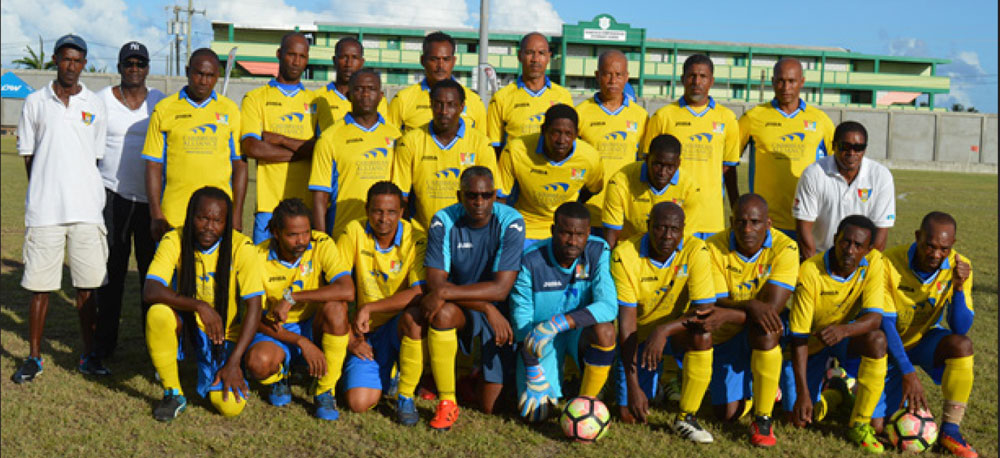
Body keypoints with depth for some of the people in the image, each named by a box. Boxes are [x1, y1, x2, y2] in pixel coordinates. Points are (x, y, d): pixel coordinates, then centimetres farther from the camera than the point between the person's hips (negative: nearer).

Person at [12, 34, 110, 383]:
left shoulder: (95, 105, 9)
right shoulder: (35, 102, 7)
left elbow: (98, 157, 12)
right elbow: (27, 155, 9)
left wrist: (83, 190, 6)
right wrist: (44, 191, 3)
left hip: (86, 210, 1)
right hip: (44, 210, -1)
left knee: (87, 285, 4)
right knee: (39, 285, 3)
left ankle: (89, 356, 14)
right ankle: (34, 357, 14)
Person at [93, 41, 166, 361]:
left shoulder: (160, 102, 8)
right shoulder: (102, 100, 5)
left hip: (151, 197, 1)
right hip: (113, 193, -1)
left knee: (153, 269, 3)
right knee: (111, 268, 1)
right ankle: (105, 341, 11)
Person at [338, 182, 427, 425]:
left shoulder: (415, 239, -11)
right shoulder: (354, 232, -7)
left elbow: (419, 293, -23)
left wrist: (369, 308, -25)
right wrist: (351, 337, -8)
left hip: (399, 326, -1)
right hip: (366, 333, 1)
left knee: (414, 316, -37)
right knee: (359, 402, -16)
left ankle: (406, 395, -14)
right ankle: (387, 373, 21)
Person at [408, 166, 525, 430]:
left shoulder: (511, 223, -18)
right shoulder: (443, 222, -13)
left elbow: (501, 288, -25)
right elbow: (435, 281, -18)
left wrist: (444, 293, -32)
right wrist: (487, 309, -27)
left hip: (501, 309, -1)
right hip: (461, 305, 1)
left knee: (490, 407, -5)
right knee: (443, 314, -38)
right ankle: (446, 403, -19)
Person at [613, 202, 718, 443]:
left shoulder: (696, 250, -20)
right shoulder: (624, 254, -21)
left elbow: (705, 310, -23)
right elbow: (626, 320, -22)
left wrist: (664, 329, -40)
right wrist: (633, 385, -26)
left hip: (677, 328, 0)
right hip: (640, 334, 0)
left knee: (702, 335, -35)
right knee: (630, 416, -5)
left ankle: (686, 418, -16)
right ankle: (655, 379, 31)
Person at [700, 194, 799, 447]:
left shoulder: (784, 248, -18)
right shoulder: (714, 248, -14)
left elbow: (772, 307, -25)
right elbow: (718, 303, -17)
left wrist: (727, 315, -35)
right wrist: (750, 306, -35)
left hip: (766, 333, -1)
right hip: (726, 334, 2)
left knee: (764, 328, -39)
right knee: (727, 413, -6)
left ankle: (763, 420, -22)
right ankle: (758, 386, 32)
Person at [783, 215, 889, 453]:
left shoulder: (873, 262, -19)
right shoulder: (810, 272, -28)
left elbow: (874, 317, -25)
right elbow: (798, 337, -26)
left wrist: (844, 330, -48)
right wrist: (803, 394, -31)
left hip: (846, 335, 2)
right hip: (811, 342, -2)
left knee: (877, 340, -33)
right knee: (800, 419, -9)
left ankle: (859, 425, -17)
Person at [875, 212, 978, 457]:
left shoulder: (959, 266, -17)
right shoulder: (889, 262, -26)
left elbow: (960, 329, -20)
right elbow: (885, 323, -23)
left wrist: (958, 287, -35)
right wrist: (907, 373, -28)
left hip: (925, 339, 3)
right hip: (891, 345, -2)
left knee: (962, 345, -33)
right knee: (877, 425, -12)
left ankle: (950, 430, -20)